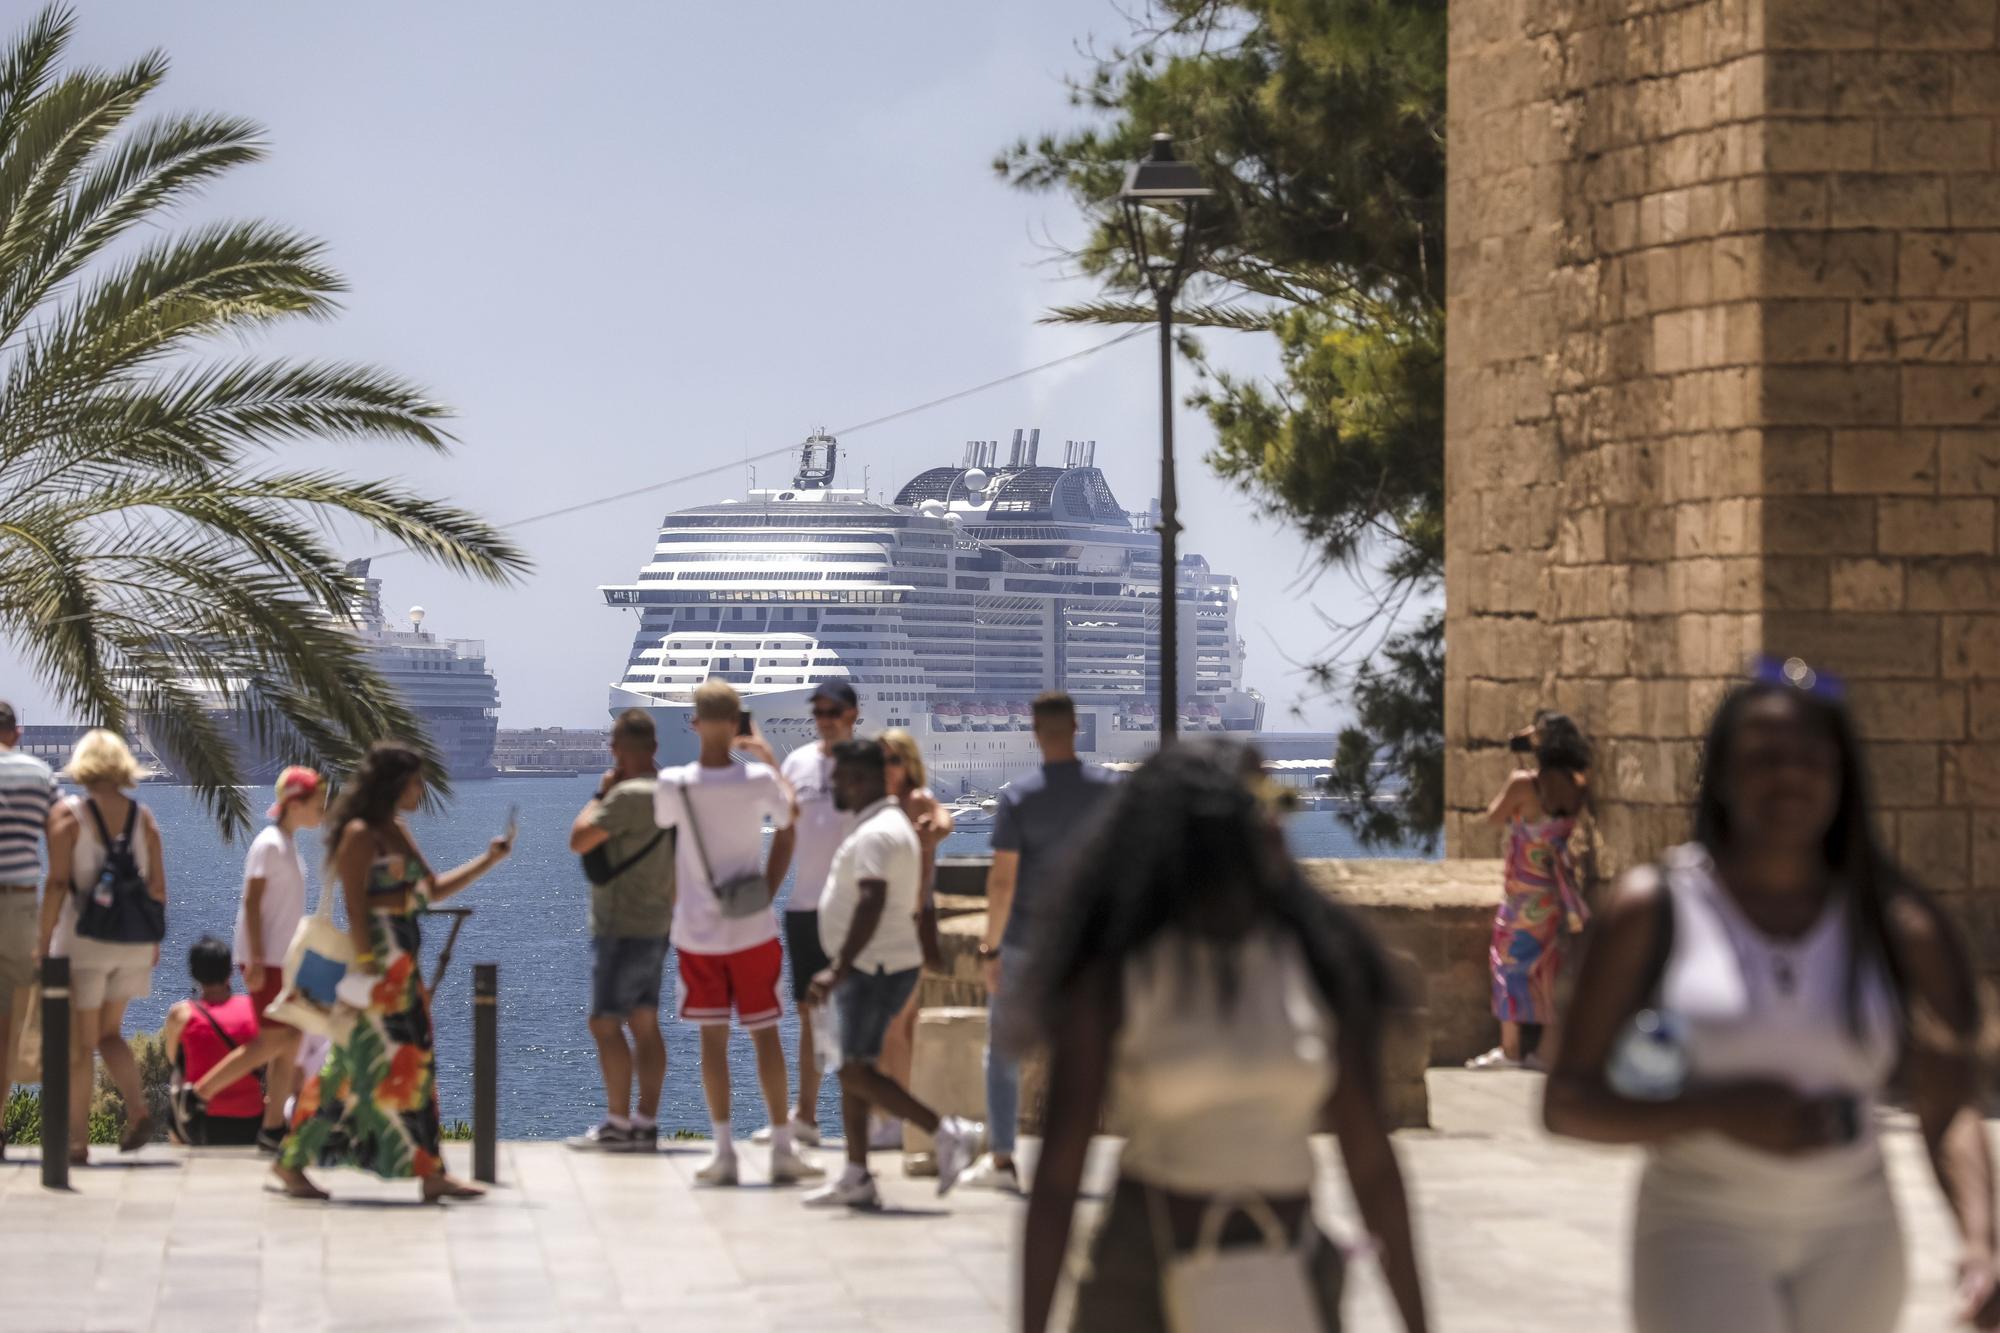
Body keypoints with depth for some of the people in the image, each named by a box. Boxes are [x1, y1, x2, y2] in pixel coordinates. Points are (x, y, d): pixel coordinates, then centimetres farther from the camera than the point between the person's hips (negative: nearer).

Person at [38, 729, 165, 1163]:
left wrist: (44, 941, -7)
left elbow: (58, 884, -12)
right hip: (133, 942, 4)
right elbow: (158, 887, 5)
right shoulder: (143, 817, 5)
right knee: (109, 1032, 18)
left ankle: (77, 1139, 5)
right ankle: (137, 1110, -2)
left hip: (83, 939, -4)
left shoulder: (67, 813, -7)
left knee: (80, 1044, 3)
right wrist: (155, 940, 16)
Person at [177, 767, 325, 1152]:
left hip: (283, 958, 9)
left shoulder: (288, 843, 15)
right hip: (265, 959, -9)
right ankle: (195, 1094, -6)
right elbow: (252, 903, -18)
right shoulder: (270, 844, -13)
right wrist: (256, 959, -23)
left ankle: (274, 1127, 9)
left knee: (289, 1041, 6)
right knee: (275, 1040, -11)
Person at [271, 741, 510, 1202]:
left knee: (416, 1065, 8)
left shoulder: (397, 832, 17)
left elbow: (433, 890, 22)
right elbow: (354, 905, -16)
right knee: (385, 1066, -9)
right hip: (377, 960, -10)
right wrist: (366, 964, -22)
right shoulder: (361, 834, -11)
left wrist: (487, 861, 15)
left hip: (403, 963, 10)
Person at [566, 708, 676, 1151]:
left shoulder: (628, 795, -19)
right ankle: (646, 1123, 9)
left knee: (605, 1023, -5)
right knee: (644, 1024, 9)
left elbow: (580, 840, -18)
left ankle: (618, 1123, -5)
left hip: (622, 928, -9)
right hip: (656, 927, 9)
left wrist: (600, 794, -6)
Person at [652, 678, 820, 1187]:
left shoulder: (674, 783, -11)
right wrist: (768, 756, 14)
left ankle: (725, 1151, 2)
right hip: (753, 929, 0)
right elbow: (791, 815, 10)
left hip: (698, 930, 0)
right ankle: (782, 1149, 4)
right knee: (765, 1034, 6)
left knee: (712, 1037, 5)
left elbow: (661, 820, 11)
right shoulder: (758, 779, -11)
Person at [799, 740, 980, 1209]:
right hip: (869, 970, 11)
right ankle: (856, 1178, 11)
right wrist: (843, 971, 27)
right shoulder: (888, 824, 17)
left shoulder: (877, 833, -17)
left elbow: (871, 905, -28)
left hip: (875, 970, -11)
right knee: (853, 1071, 10)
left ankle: (947, 1131, -9)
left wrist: (839, 969, -32)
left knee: (856, 1072, -11)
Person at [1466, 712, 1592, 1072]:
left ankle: (1510, 1050, 4)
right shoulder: (1576, 787, -2)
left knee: (1511, 964, 4)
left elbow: (1494, 817, -6)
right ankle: (1547, 1052, 13)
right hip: (1558, 889, 5)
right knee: (1549, 969, 11)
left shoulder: (1524, 784, -18)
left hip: (1526, 891, -5)